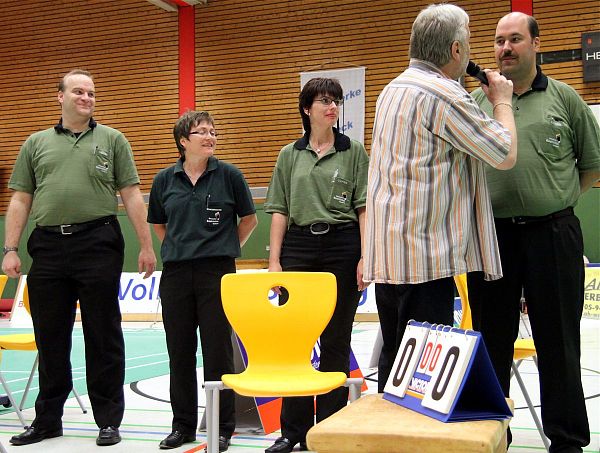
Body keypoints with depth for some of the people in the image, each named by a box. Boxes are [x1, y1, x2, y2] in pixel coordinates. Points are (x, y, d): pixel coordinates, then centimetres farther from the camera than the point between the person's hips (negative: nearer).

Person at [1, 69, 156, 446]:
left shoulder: (112, 140, 9)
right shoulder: (36, 144, 15)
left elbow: (131, 195, 4)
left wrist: (147, 246, -3)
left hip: (98, 245, -2)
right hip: (49, 247, 3)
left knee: (103, 337, 2)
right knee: (51, 339, 9)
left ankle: (109, 420, 11)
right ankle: (48, 419, 21)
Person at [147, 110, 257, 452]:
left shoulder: (229, 175, 0)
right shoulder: (166, 179, 6)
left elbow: (249, 219, 10)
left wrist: (227, 249, 8)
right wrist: (178, 248, 13)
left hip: (217, 272, -3)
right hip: (176, 273, 3)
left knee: (218, 350, -1)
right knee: (180, 351, 7)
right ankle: (183, 425, 20)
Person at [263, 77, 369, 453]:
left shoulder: (354, 151, 4)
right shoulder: (290, 155, 9)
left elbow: (364, 207, -1)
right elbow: (280, 210, 8)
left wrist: (365, 256, -9)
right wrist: (274, 260, 1)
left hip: (342, 245, -2)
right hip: (299, 245, 2)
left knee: (335, 342, 4)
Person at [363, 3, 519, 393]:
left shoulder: (393, 90, 15)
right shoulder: (443, 95, -14)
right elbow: (505, 155, -9)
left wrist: (487, 101, 28)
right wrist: (502, 102, 8)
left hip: (387, 254, 10)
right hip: (424, 255, -10)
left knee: (396, 360, 14)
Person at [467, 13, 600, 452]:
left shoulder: (564, 98, 5)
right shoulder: (475, 102, 8)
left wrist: (556, 197, 5)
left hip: (552, 233, -1)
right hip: (491, 234, 2)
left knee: (558, 342, 4)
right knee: (491, 340, 10)